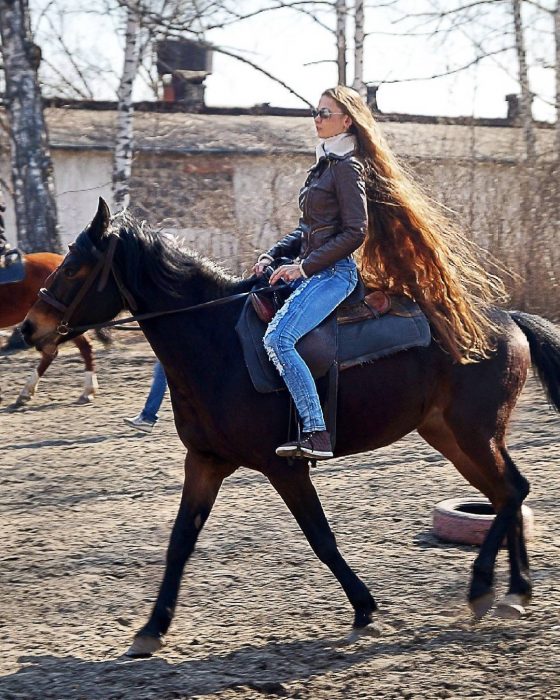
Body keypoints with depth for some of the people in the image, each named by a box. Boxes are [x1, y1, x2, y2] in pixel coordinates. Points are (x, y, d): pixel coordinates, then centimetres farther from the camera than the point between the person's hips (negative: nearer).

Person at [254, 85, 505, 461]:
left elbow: (354, 232, -17)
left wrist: (303, 266, -18)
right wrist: (272, 256, 10)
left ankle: (317, 435, -28)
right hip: (310, 269, 11)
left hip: (333, 272, -11)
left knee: (278, 338, -26)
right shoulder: (325, 164, 18)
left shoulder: (347, 167, -10)